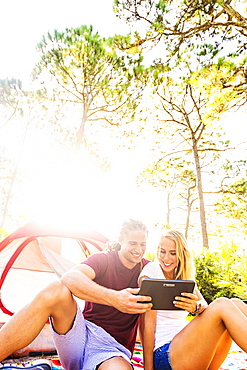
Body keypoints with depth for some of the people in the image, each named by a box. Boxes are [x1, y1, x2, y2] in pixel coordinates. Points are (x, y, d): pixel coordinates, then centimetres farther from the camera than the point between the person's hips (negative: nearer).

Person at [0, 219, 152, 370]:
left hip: (113, 349, 2)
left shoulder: (147, 268, 4)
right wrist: (114, 298, -39)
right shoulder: (103, 259, -6)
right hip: (82, 333, -1)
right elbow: (70, 278, -26)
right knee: (56, 290, -30)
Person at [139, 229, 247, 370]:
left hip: (187, 345, 7)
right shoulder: (151, 271, -9)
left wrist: (197, 306, -26)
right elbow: (147, 324, -12)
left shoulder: (184, 276, 12)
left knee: (235, 304, -8)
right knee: (222, 305, -23)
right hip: (164, 352, -6)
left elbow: (205, 306, -4)